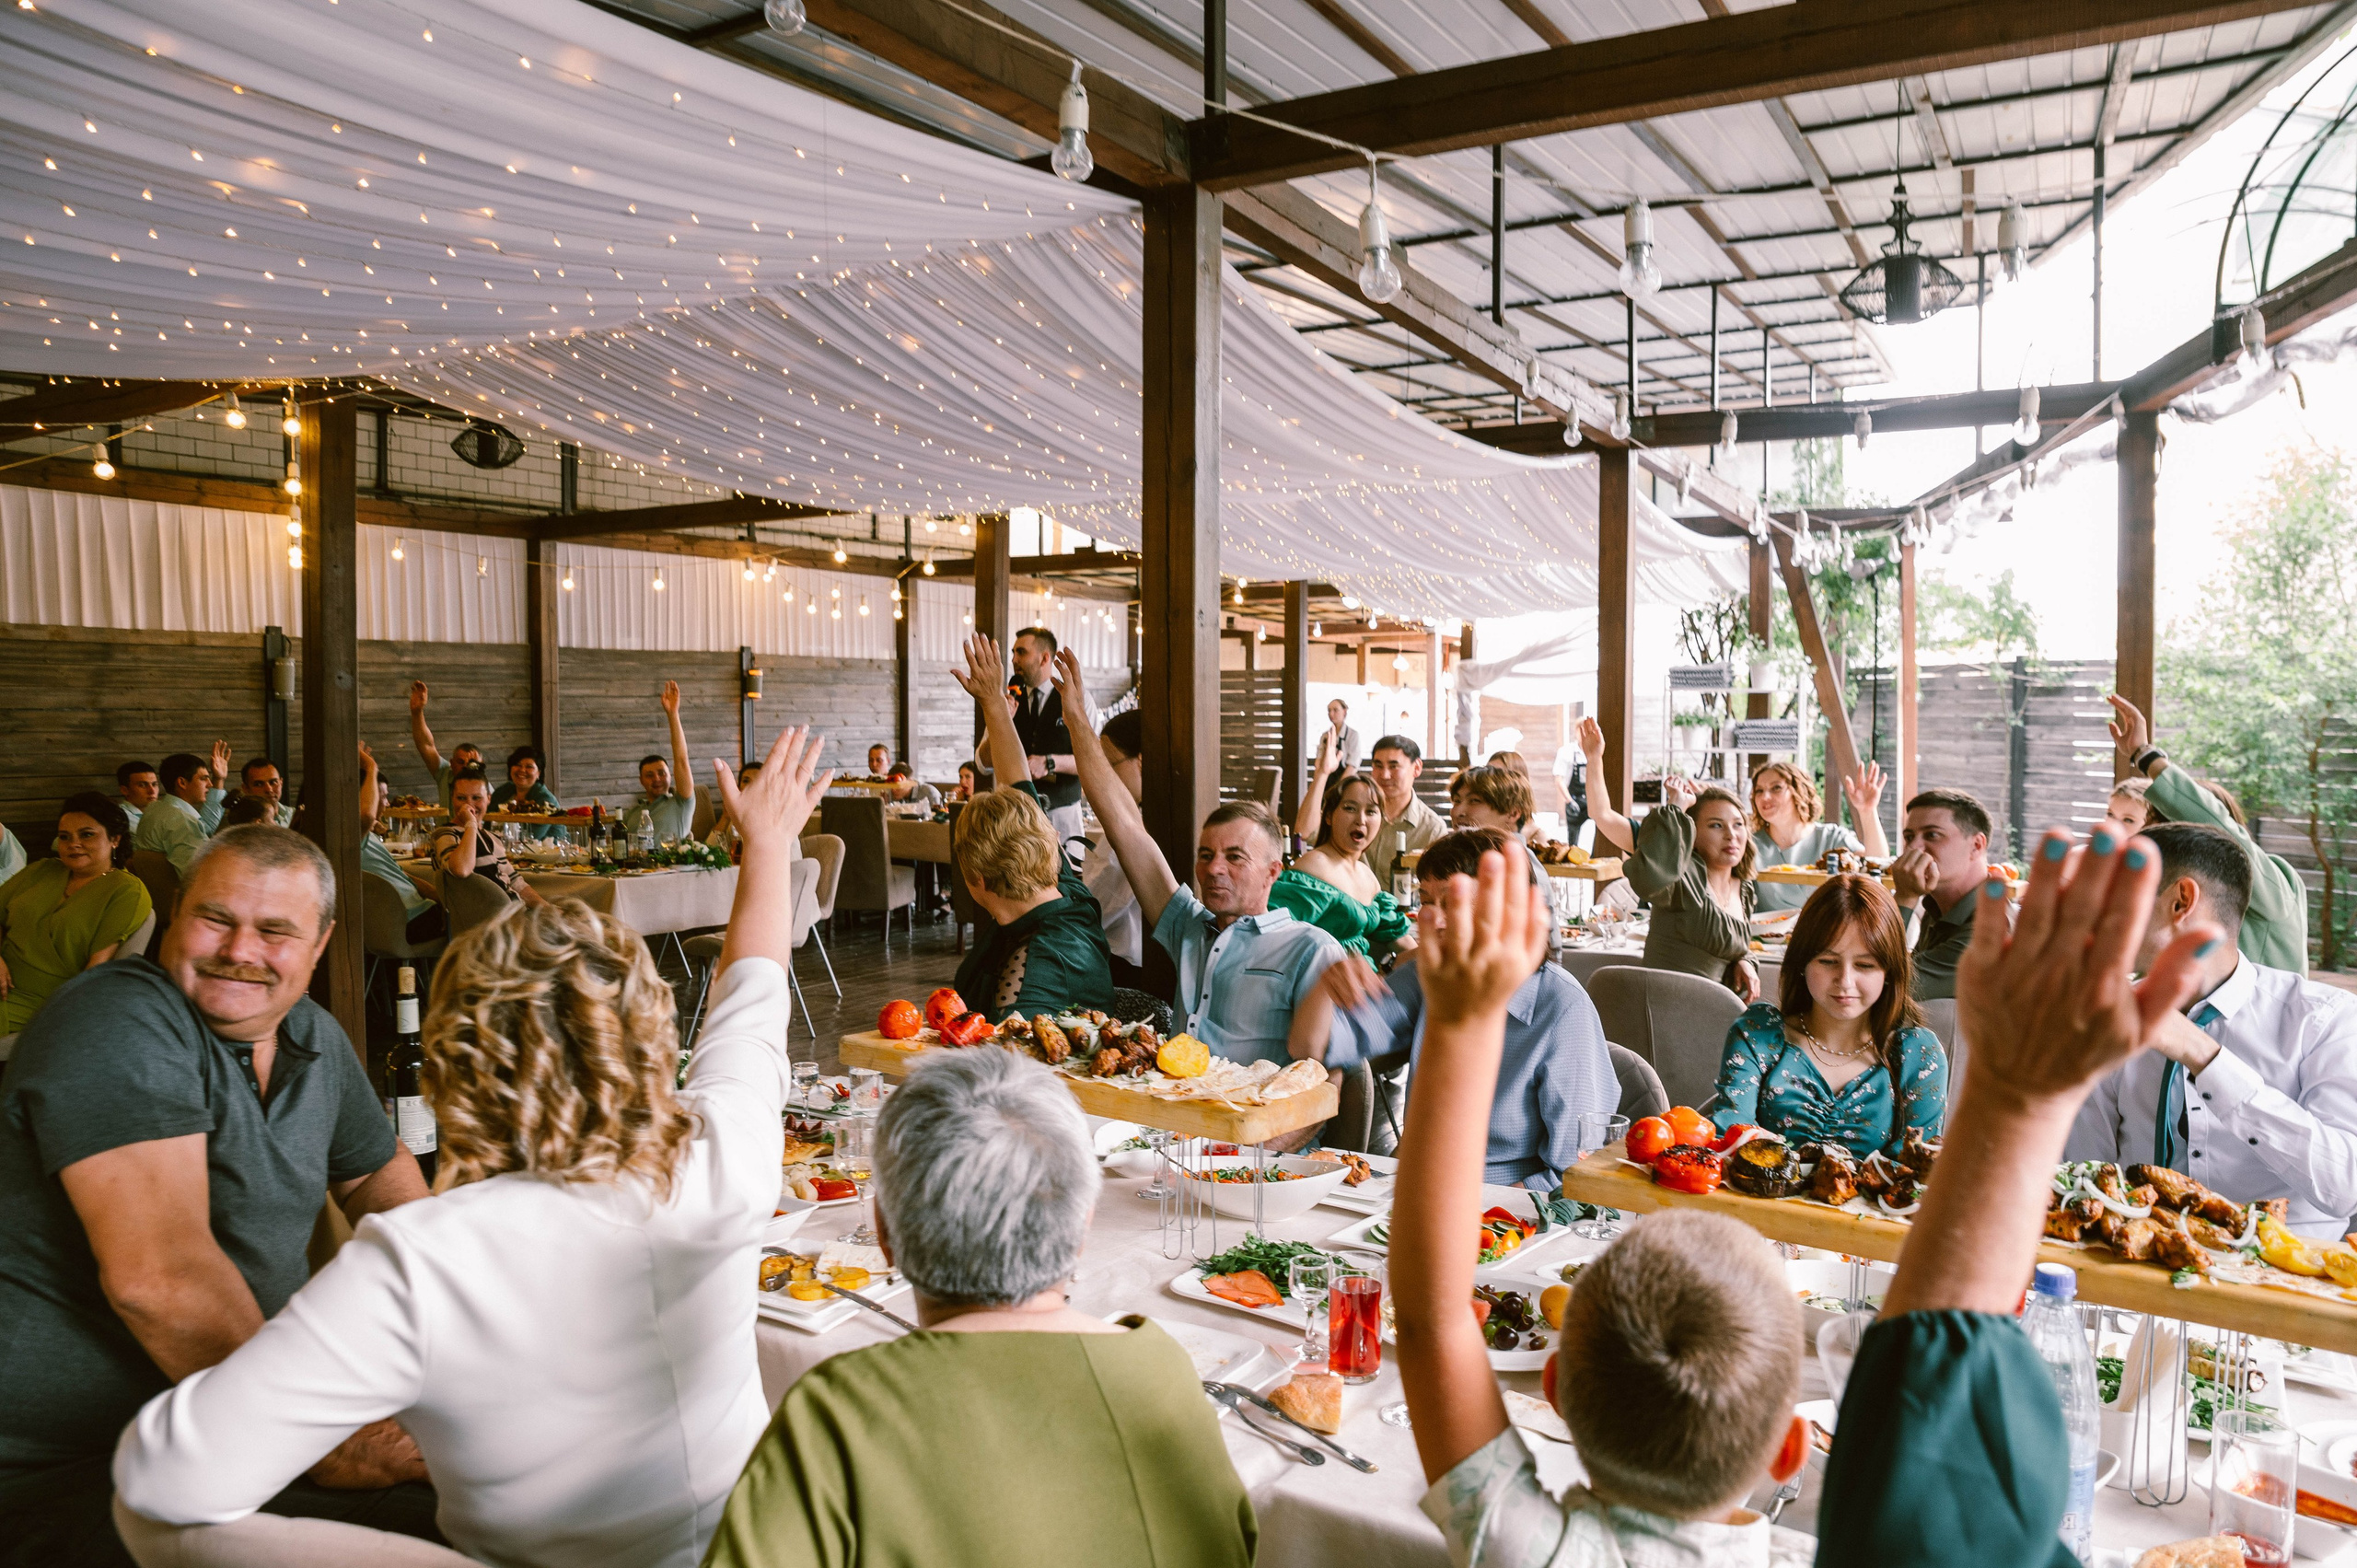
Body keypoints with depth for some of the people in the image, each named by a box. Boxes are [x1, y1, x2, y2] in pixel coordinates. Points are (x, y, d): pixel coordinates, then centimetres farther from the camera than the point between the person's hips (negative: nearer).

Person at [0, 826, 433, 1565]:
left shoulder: (314, 1035, 7)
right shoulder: (120, 1021, -18)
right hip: (67, 1469, -8)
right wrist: (322, 1441, -24)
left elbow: (378, 1170, 25)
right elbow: (158, 1278, -28)